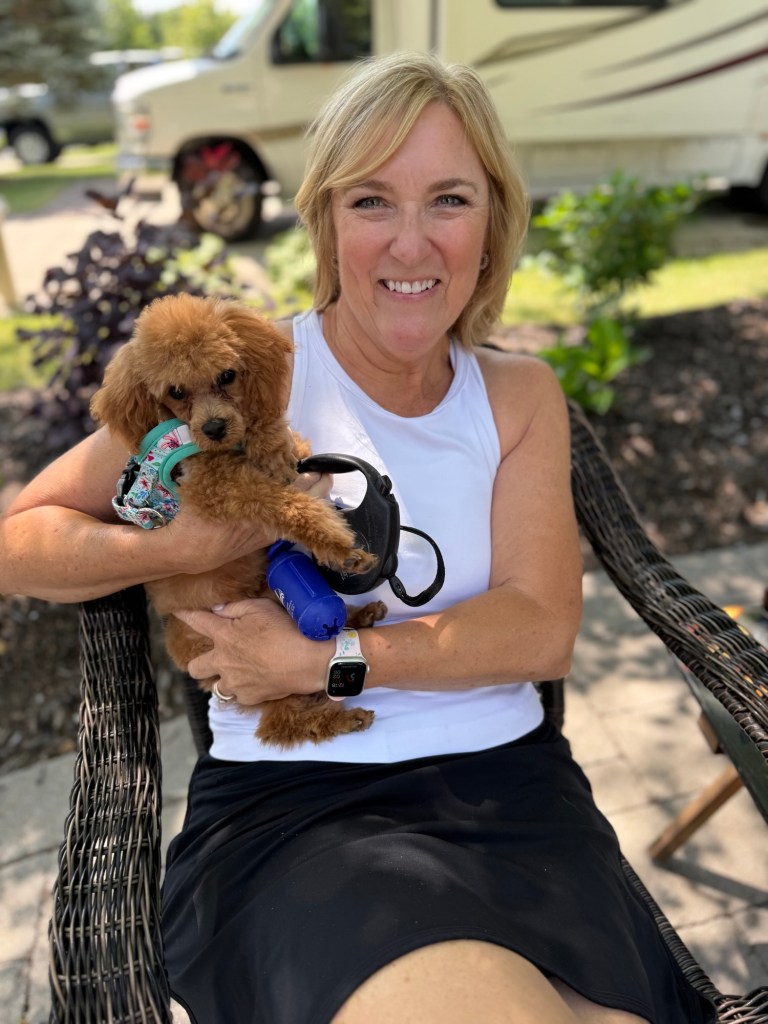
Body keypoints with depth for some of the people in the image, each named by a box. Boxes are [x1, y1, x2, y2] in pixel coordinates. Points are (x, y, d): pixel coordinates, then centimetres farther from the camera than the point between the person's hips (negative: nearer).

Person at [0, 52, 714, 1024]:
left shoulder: (521, 394, 10)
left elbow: (542, 630, -1)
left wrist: (326, 659, -11)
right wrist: (183, 547, -14)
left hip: (507, 777, 4)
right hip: (287, 802, -2)